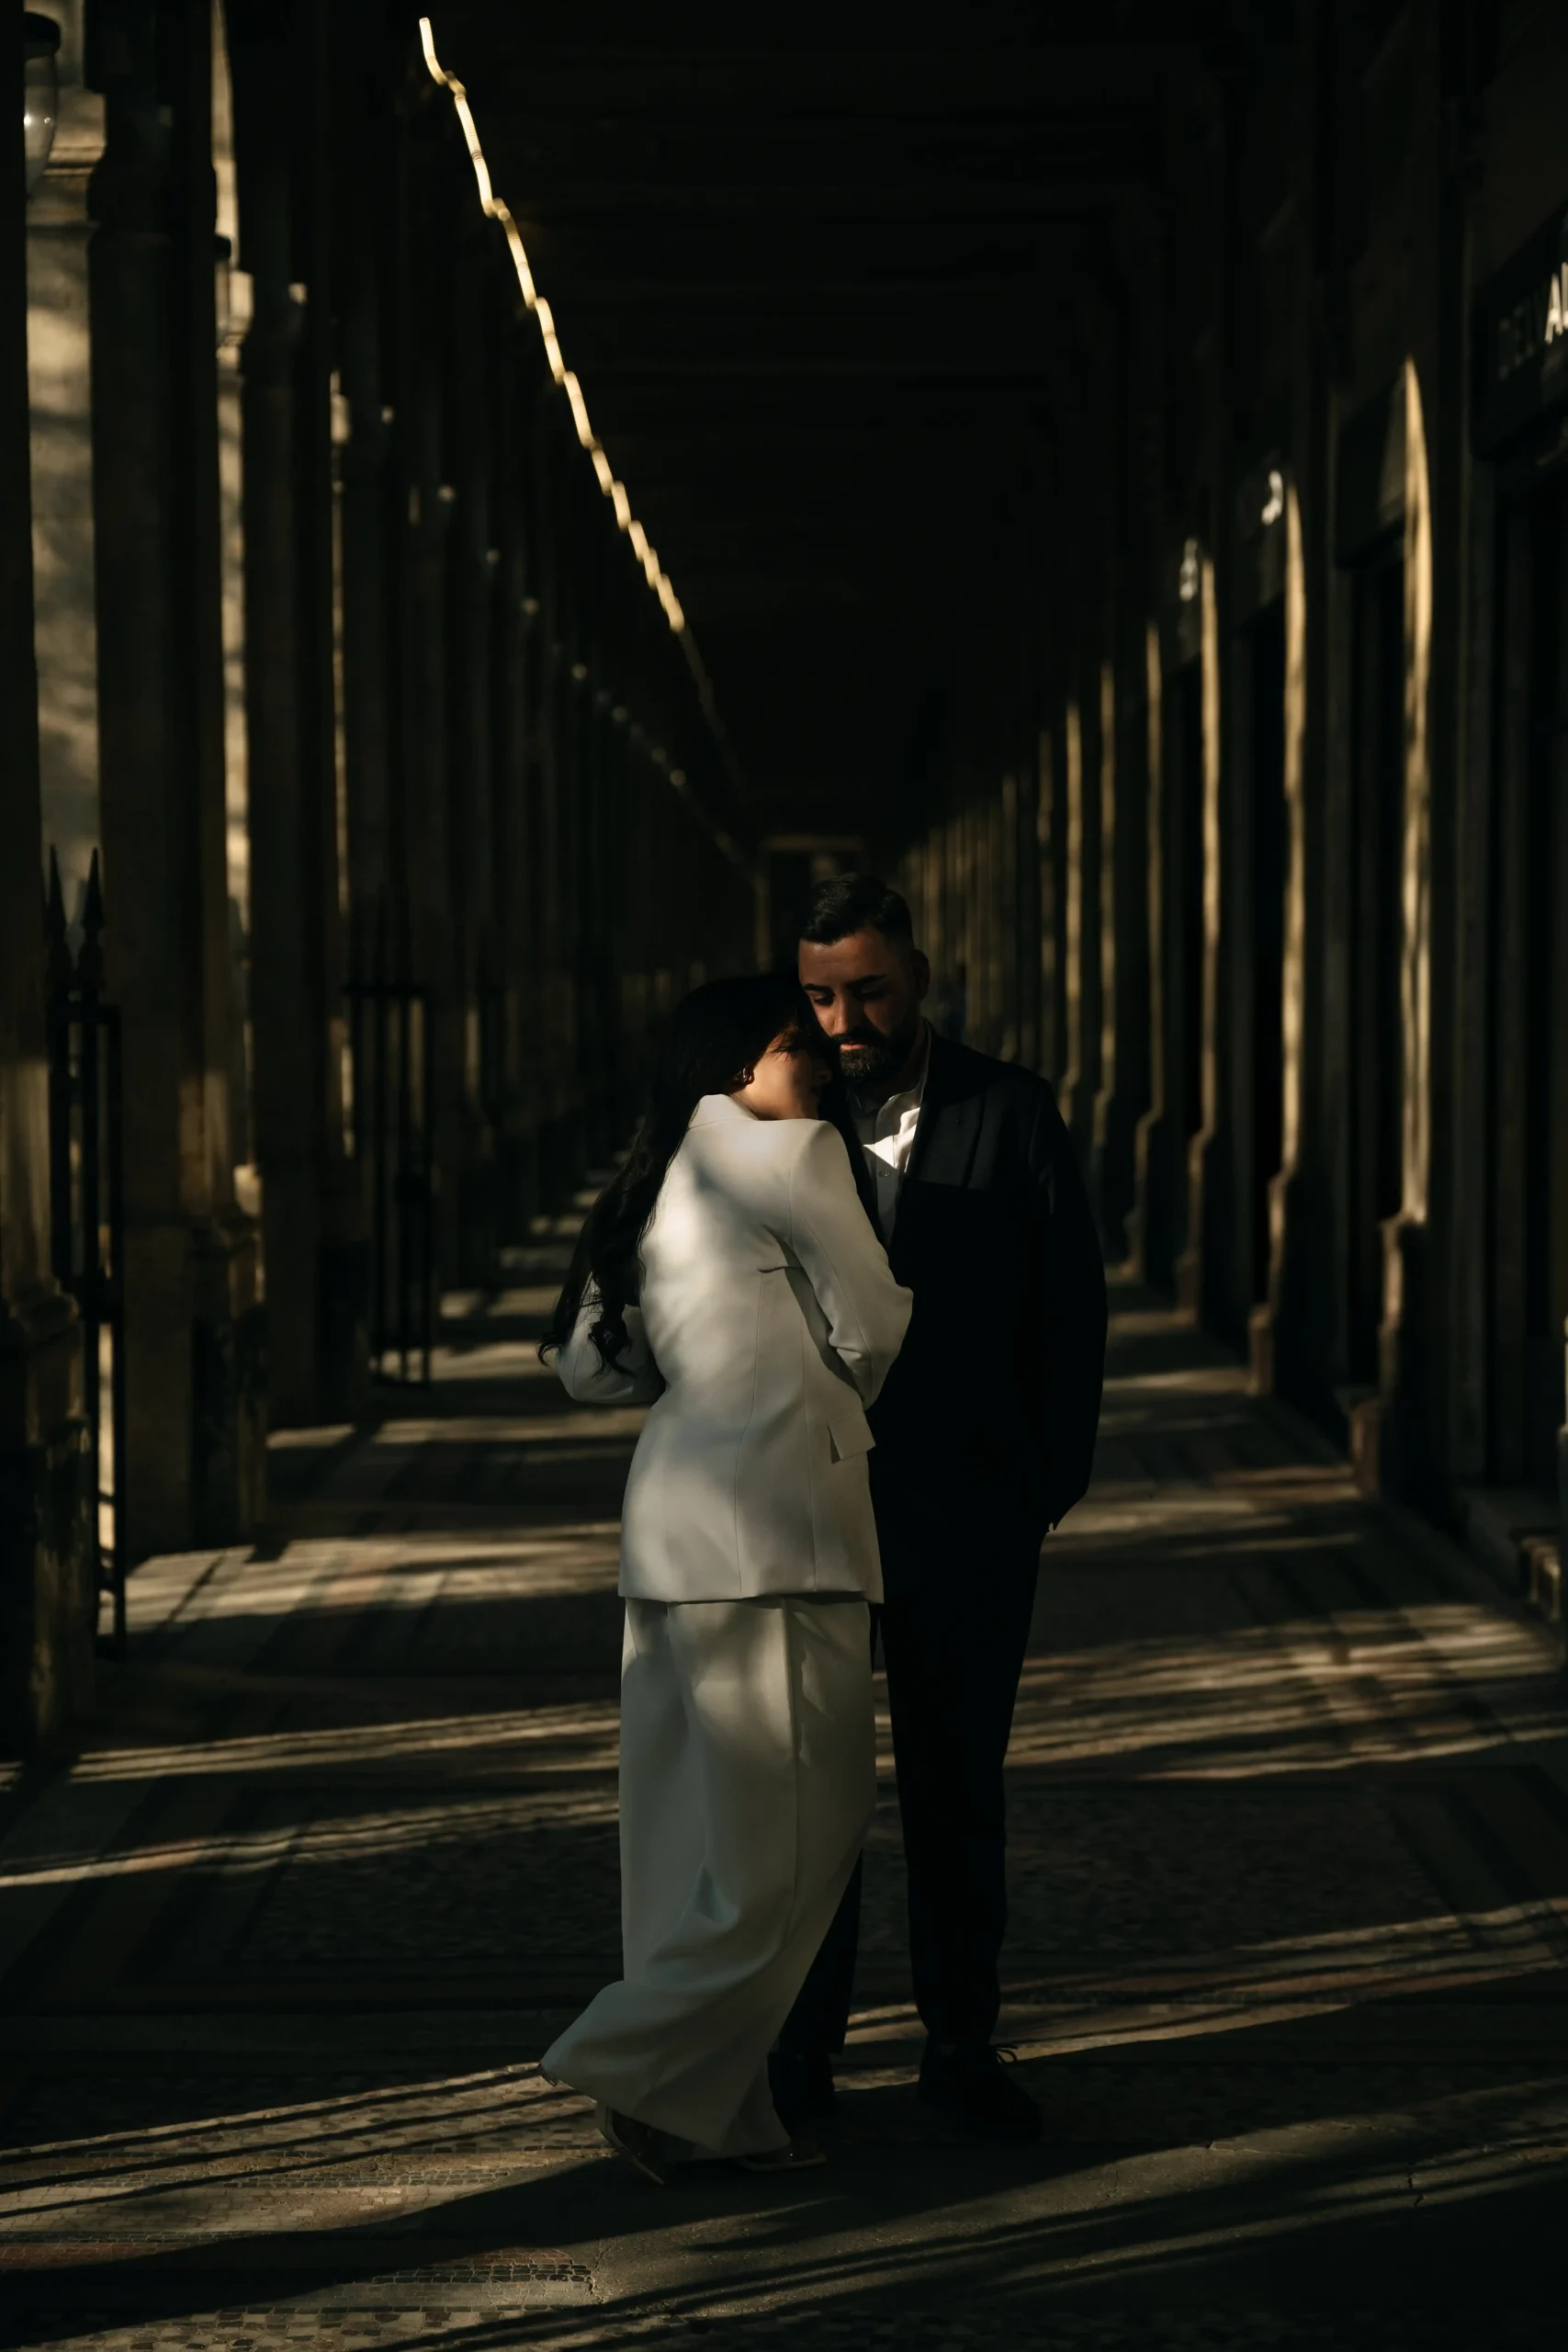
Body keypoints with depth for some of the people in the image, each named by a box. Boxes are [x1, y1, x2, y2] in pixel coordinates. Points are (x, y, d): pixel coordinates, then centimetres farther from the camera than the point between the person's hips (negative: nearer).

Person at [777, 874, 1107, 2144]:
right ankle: (801, 2048, 16)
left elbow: (1072, 1301, 3)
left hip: (969, 1511, 0)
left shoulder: (1013, 1112, -2)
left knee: (959, 1786, 9)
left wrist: (1055, 1475, -1)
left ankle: (963, 2047, 19)